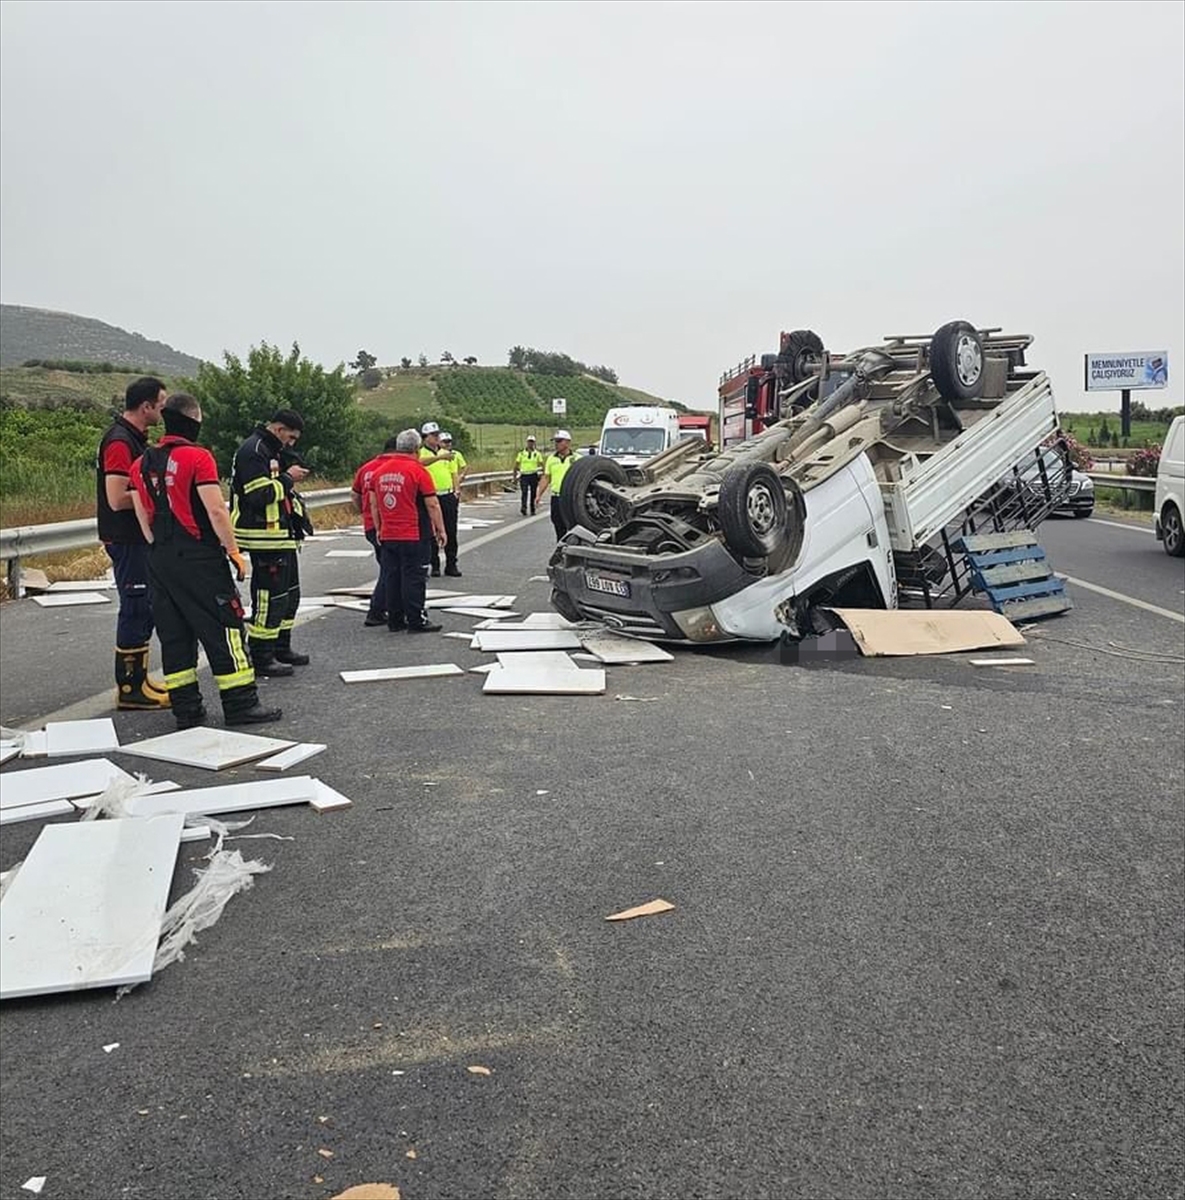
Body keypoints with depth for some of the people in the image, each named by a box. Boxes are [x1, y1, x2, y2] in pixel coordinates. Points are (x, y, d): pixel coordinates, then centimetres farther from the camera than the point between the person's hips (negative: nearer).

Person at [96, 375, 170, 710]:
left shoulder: (135, 438, 14)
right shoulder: (120, 442, -19)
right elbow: (117, 499, -25)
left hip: (138, 538, 11)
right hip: (127, 540, -11)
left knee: (143, 608, 16)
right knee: (136, 610, -5)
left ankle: (138, 679, 26)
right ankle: (130, 688, 3)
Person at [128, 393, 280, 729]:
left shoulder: (141, 464, 10)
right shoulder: (198, 457, -10)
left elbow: (143, 518, 12)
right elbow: (215, 511, -15)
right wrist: (235, 551, -7)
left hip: (160, 560, 7)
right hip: (200, 558, -7)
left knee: (174, 633, 10)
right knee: (224, 628, 0)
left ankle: (186, 709, 13)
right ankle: (241, 704, 1)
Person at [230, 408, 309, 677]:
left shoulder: (270, 451, 19)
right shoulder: (253, 451, -14)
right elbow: (259, 495, -23)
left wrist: (289, 479, 10)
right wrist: (287, 478, -14)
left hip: (281, 537, 11)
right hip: (265, 538, -11)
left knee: (289, 593, 17)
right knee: (270, 597, -7)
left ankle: (281, 649, 28)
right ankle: (262, 659, -1)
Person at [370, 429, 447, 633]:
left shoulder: (379, 470, 8)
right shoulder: (418, 470, -10)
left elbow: (374, 504, 14)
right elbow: (432, 504, -10)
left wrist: (379, 529, 22)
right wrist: (440, 530, -2)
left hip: (387, 536, 6)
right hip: (414, 537, -6)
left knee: (392, 577, 11)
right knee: (414, 578, -1)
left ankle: (395, 620, 15)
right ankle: (416, 621, 2)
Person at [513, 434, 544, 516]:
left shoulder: (537, 454, 7)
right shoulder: (521, 453, 7)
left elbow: (542, 465, 6)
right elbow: (516, 466, 9)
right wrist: (515, 477, 5)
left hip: (533, 476, 1)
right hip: (524, 476, -1)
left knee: (533, 494, 5)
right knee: (524, 492, -19)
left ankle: (532, 510, 16)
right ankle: (523, 507, -32)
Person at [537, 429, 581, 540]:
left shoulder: (577, 458, 0)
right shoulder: (551, 458, 12)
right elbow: (546, 478, 13)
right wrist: (539, 495, 5)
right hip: (556, 497, 4)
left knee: (572, 527, -5)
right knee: (559, 528, 9)